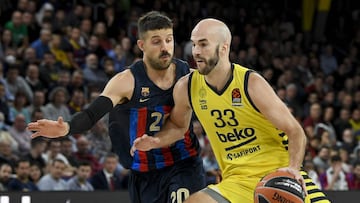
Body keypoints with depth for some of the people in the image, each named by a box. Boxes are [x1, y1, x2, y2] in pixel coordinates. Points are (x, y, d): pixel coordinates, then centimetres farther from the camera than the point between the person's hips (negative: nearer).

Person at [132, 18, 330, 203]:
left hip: (278, 170, -3)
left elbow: (295, 132, -10)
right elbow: (178, 125, 21)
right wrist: (156, 141, 0)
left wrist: (293, 168, -27)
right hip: (237, 180, 3)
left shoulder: (252, 84, -13)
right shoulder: (186, 88, -1)